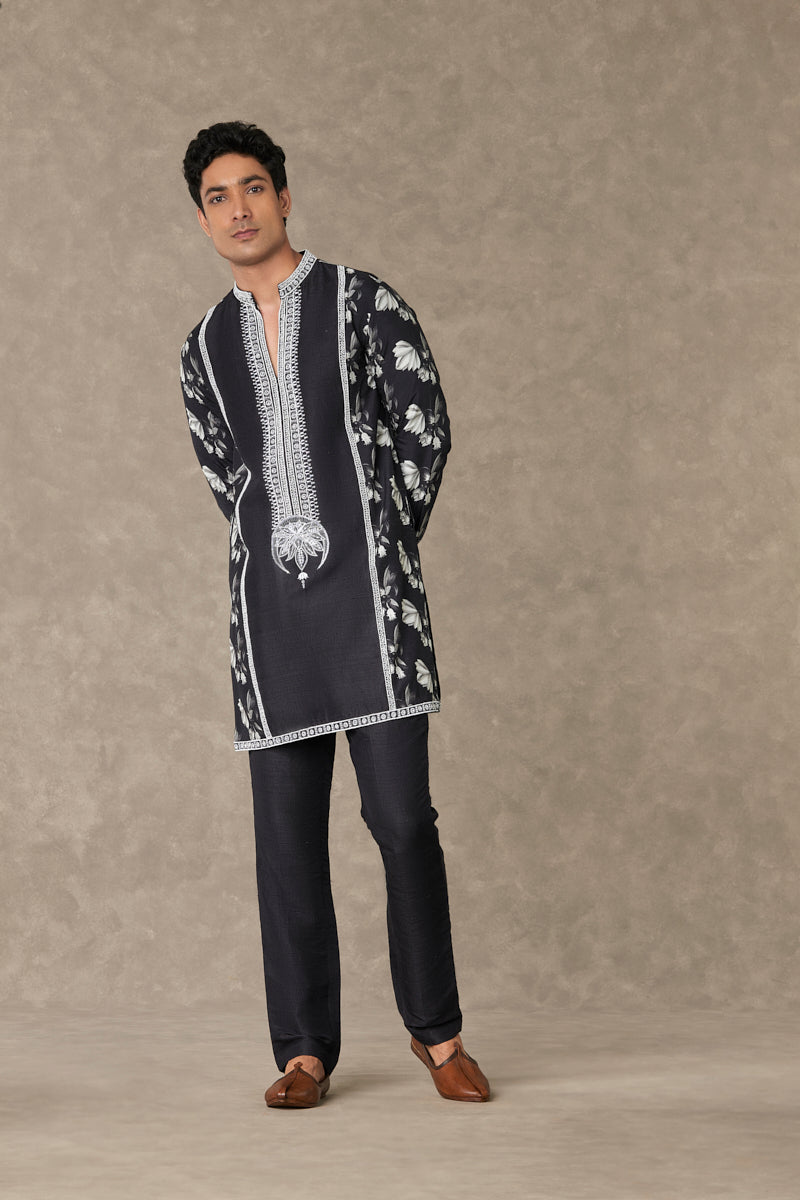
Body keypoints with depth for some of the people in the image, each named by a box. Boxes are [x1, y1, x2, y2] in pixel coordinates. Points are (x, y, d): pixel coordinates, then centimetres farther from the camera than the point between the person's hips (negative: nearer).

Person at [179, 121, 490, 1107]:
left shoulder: (363, 302, 4)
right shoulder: (205, 348, 15)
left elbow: (424, 429, 2)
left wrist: (380, 552, 3)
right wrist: (281, 554, 10)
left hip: (371, 593, -3)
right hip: (270, 602, 3)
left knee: (401, 813, -6)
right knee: (287, 830, 2)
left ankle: (435, 1030, 9)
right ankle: (307, 1048, 9)